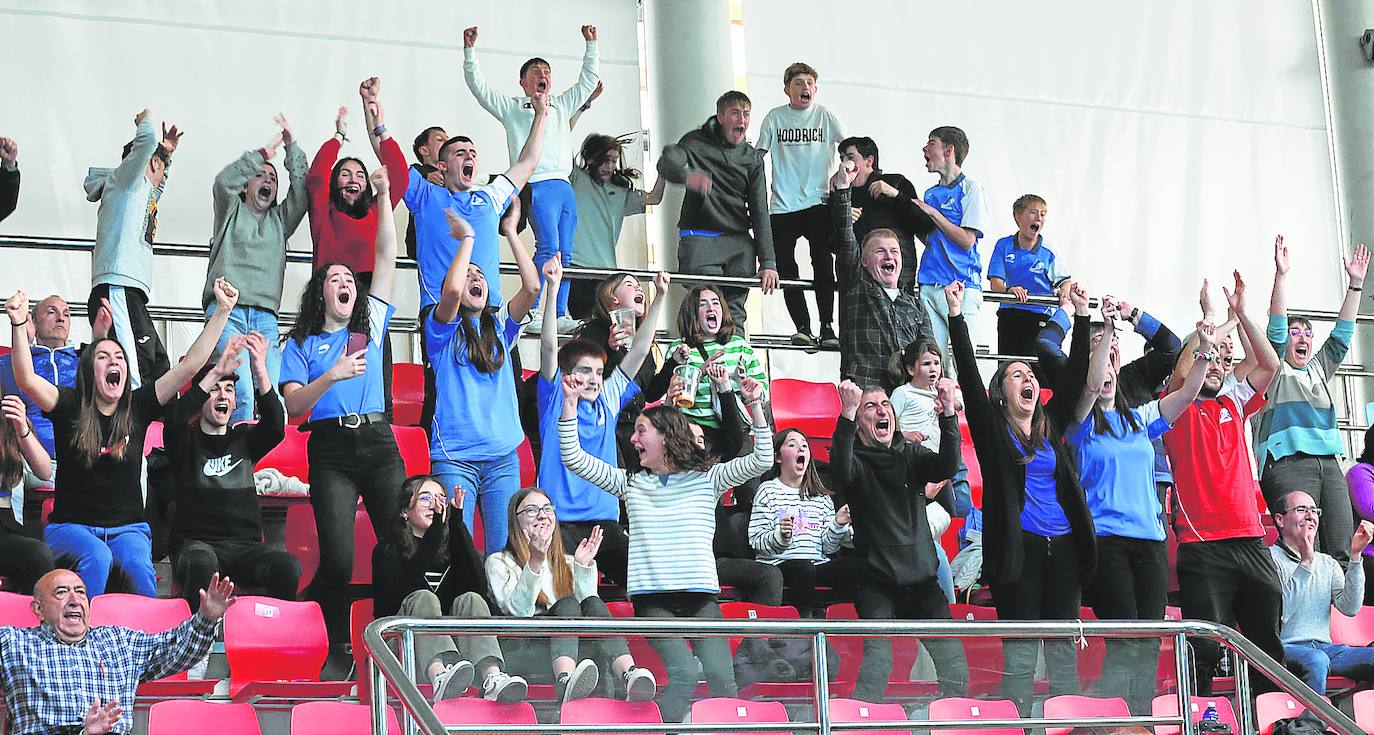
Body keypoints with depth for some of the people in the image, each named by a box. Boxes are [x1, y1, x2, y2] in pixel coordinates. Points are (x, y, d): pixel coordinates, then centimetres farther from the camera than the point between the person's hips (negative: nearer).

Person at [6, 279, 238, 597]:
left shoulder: (137, 408, 4)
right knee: (97, 557, -34)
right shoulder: (71, 408, -2)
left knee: (137, 563, -31)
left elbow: (189, 365, 0)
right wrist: (19, 323, -33)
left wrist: (222, 311, -4)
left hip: (127, 527, 2)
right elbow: (27, 380, -19)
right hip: (71, 526, -1)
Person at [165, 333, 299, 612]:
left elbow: (275, 427, -3)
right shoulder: (186, 440, 11)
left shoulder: (244, 439, 19)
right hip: (195, 543, -3)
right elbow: (176, 421, -14)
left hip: (244, 546, 3)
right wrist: (215, 372, -23)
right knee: (203, 562, -39)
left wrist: (261, 371, -18)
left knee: (289, 567, -28)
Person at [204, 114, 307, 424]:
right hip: (227, 312, -4)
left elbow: (302, 191, 13)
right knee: (241, 393, -22)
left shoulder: (279, 221, 28)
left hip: (265, 317, 4)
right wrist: (265, 152, -3)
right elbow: (224, 181, -1)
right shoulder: (232, 211, 19)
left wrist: (292, 147, 8)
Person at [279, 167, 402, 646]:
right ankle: (338, 649, 2)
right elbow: (293, 404, 0)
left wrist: (384, 197, 10)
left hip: (378, 443, 2)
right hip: (331, 449, -2)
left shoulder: (372, 325, 19)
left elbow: (387, 256, 15)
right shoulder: (302, 344, 13)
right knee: (338, 559, -13)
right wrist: (331, 376, -15)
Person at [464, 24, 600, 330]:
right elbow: (478, 86, 7)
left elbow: (588, 81, 31)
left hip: (565, 187, 6)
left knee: (565, 253, 1)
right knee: (548, 246, -20)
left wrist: (591, 45, 27)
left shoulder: (561, 107, 26)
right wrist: (470, 52, -1)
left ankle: (560, 314, 1)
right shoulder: (511, 108, 12)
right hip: (538, 185, -6)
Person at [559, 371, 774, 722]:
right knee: (684, 673, -24)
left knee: (721, 676, -18)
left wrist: (755, 407, -8)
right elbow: (574, 459, 9)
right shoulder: (631, 483, 15)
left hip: (700, 595, 0)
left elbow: (761, 461, 2)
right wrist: (570, 403, 1)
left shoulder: (707, 479, 12)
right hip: (652, 597, 0)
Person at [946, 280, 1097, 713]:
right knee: (1020, 652, -5)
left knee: (1064, 649, 5)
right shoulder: (992, 429, 4)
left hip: (1063, 547, 5)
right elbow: (969, 374, -5)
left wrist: (1082, 316, 14)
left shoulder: (1051, 427, 15)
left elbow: (1074, 373, 16)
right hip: (1018, 548, -5)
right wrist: (956, 315, -10)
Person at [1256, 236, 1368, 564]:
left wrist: (1355, 284, 16)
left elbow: (1342, 335, 22)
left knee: (1342, 551, -7)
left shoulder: (1318, 369, 27)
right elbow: (1275, 329, -4)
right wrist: (1281, 275, -13)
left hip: (1328, 463, 6)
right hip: (1288, 465, -6)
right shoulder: (1276, 371, 9)